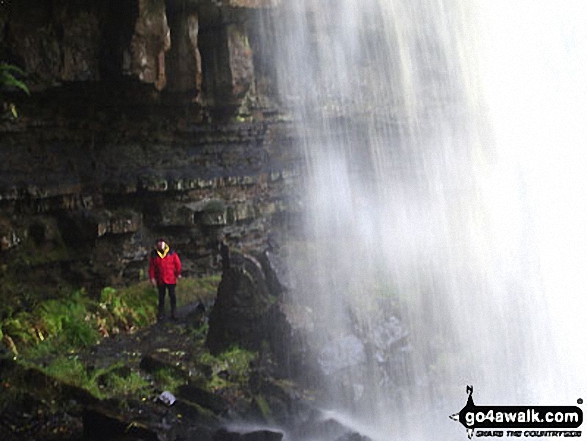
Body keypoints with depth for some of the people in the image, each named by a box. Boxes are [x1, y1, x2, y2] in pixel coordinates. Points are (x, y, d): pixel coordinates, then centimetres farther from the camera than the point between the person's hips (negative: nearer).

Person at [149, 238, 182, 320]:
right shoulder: (154, 255, -2)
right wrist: (152, 278, -2)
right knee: (161, 297, 10)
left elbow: (177, 263, 0)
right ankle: (161, 314, 19)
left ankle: (173, 313, 12)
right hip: (160, 280, 1)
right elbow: (151, 267, 1)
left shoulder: (171, 253, -4)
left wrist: (178, 274, 0)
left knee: (172, 296, 3)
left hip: (171, 279, -1)